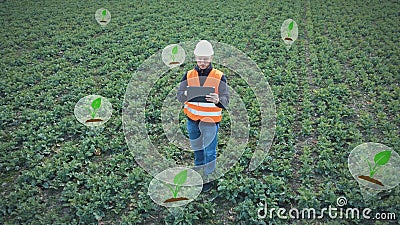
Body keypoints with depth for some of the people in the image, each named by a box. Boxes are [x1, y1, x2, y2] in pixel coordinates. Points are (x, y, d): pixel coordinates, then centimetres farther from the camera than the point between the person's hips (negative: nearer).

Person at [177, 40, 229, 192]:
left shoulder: (219, 77, -8)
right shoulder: (189, 75, -2)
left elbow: (225, 99, -13)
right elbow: (179, 95, -6)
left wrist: (217, 100, -37)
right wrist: (185, 95, -30)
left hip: (210, 120, -3)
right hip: (192, 119, 3)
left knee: (210, 151, 7)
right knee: (197, 149, 21)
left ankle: (208, 178, 28)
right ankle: (198, 174, 43)